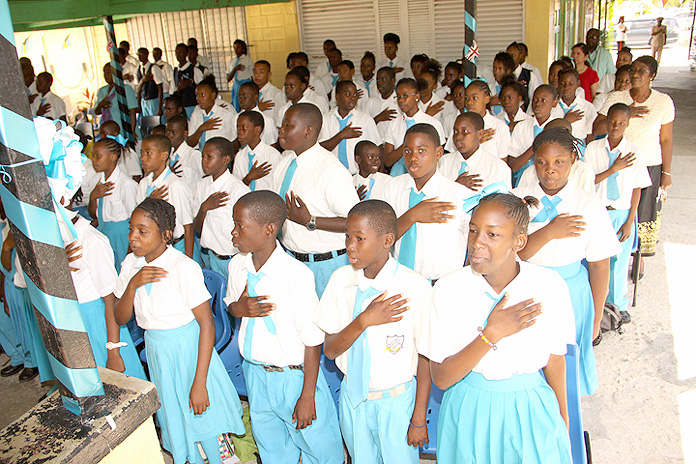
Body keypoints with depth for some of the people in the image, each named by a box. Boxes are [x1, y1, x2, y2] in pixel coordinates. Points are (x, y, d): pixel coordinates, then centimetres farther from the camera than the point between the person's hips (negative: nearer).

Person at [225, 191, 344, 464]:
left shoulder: (296, 274, -26)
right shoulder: (237, 266, -5)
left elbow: (312, 339, -20)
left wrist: (307, 396, -16)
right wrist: (239, 308, -11)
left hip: (294, 375, -6)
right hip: (254, 372, 6)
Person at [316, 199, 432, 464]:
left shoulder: (414, 287, -22)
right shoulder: (341, 280, -9)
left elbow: (426, 357, -13)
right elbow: (329, 350, -8)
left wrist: (419, 420, -7)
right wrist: (364, 321, -26)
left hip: (396, 401, -4)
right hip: (352, 396, 4)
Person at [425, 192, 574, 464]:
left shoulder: (549, 286, -14)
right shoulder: (448, 289, -17)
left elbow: (555, 360, 0)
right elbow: (441, 378, -17)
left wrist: (563, 420, 11)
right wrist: (491, 334, -28)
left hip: (531, 410, 1)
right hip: (469, 415, 0)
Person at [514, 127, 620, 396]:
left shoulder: (590, 206, -9)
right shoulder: (518, 199, -7)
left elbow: (599, 267, -5)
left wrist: (596, 319, -1)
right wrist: (550, 232, -27)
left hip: (570, 295, 0)